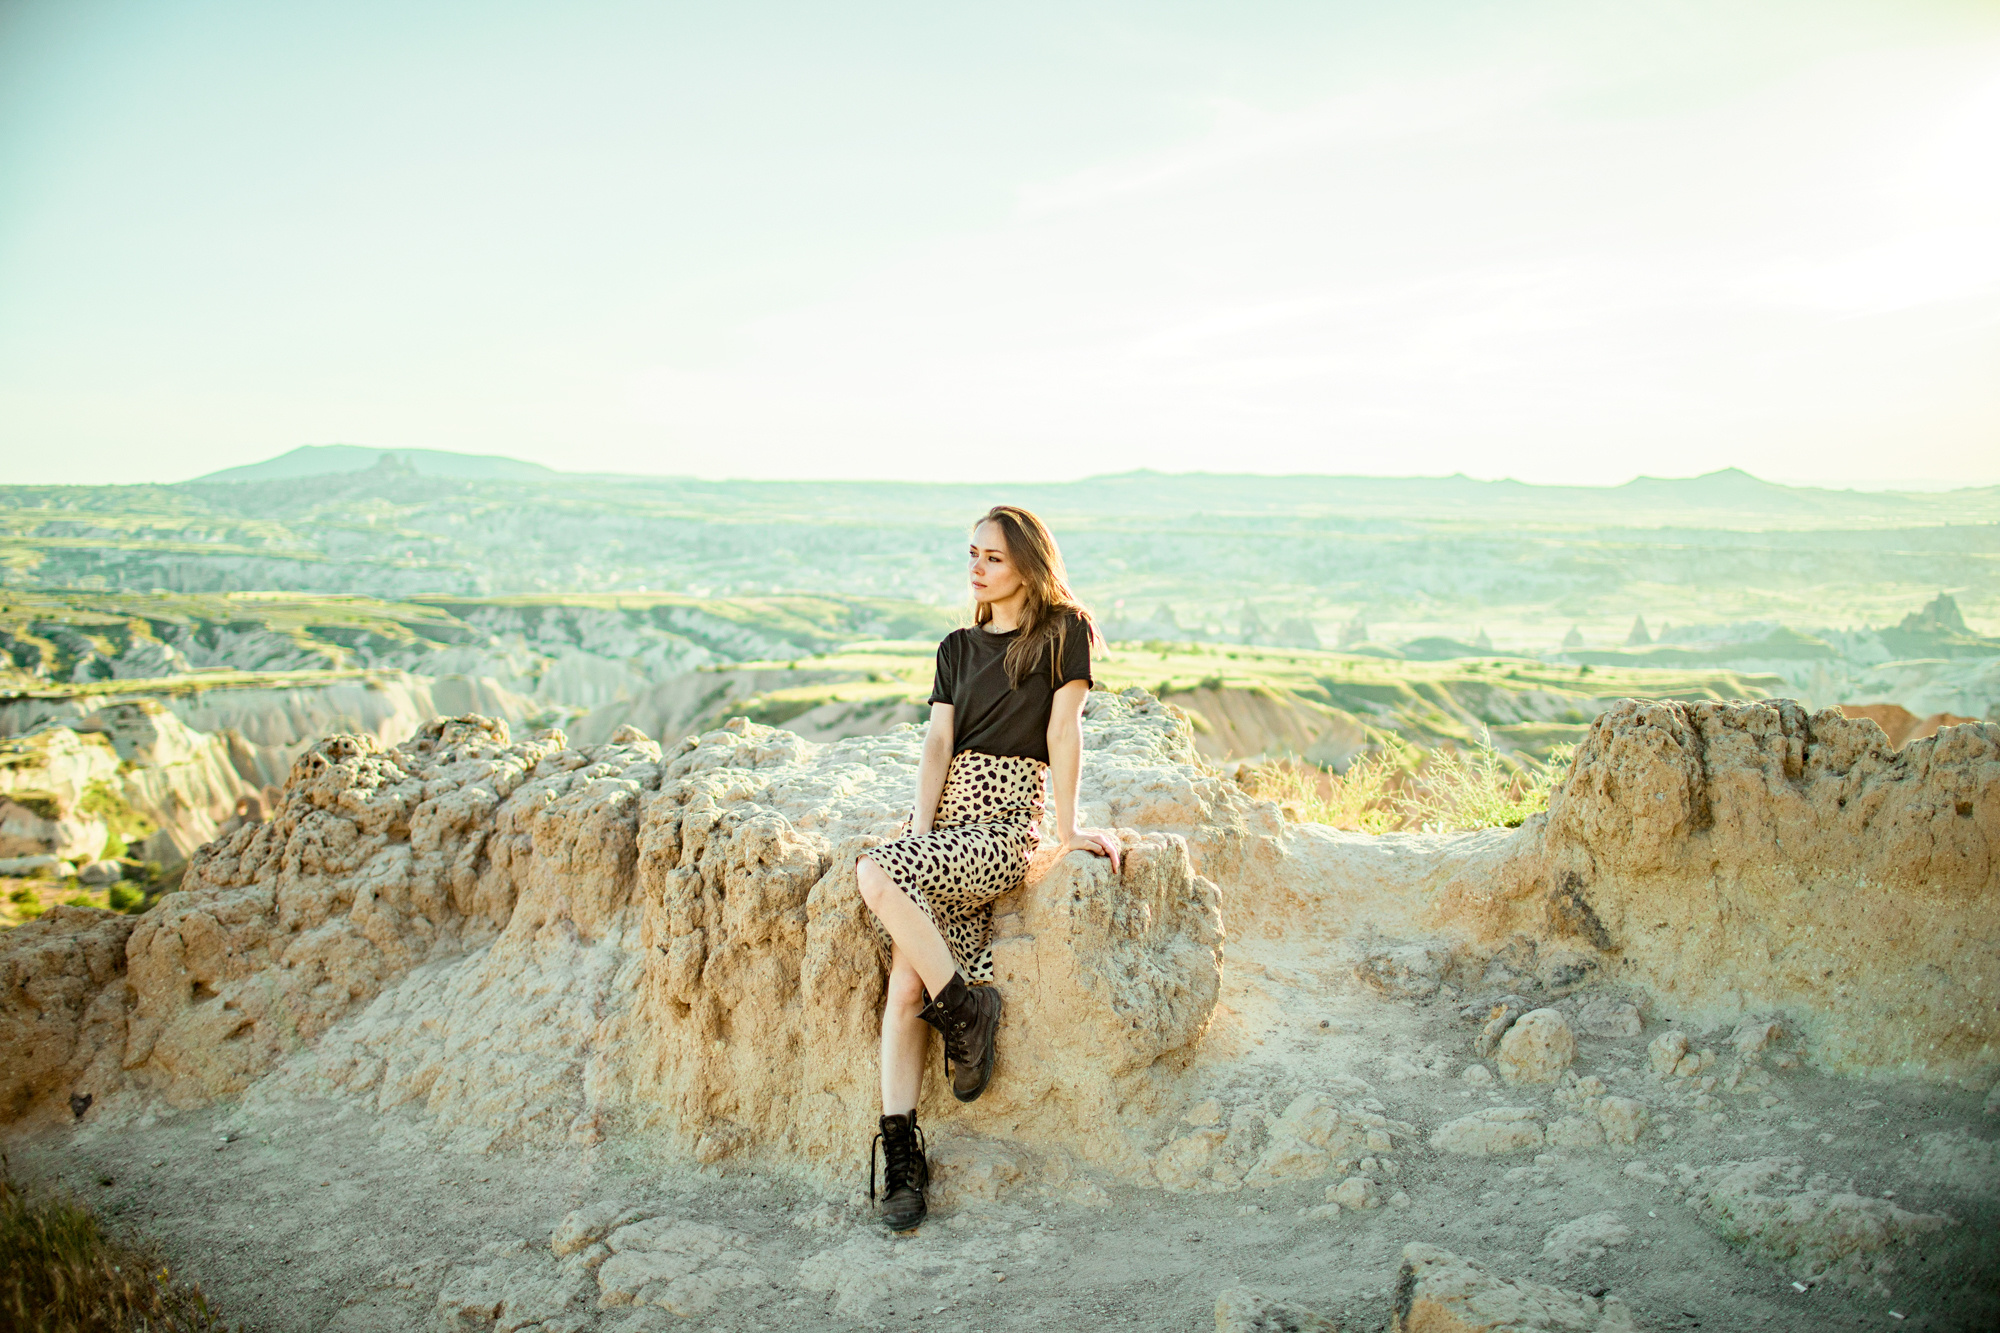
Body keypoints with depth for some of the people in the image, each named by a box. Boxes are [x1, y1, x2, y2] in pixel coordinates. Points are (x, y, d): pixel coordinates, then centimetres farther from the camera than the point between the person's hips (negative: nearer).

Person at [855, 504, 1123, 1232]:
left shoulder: (1064, 632, 3)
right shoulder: (958, 648, 17)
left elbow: (1063, 730, -3)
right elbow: (938, 743, 7)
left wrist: (1068, 828, -5)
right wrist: (920, 833, -5)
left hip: (1006, 825, -5)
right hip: (945, 817, 5)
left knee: (874, 872, -29)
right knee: (905, 986, -12)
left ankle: (965, 1007, -12)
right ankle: (899, 1148, -9)